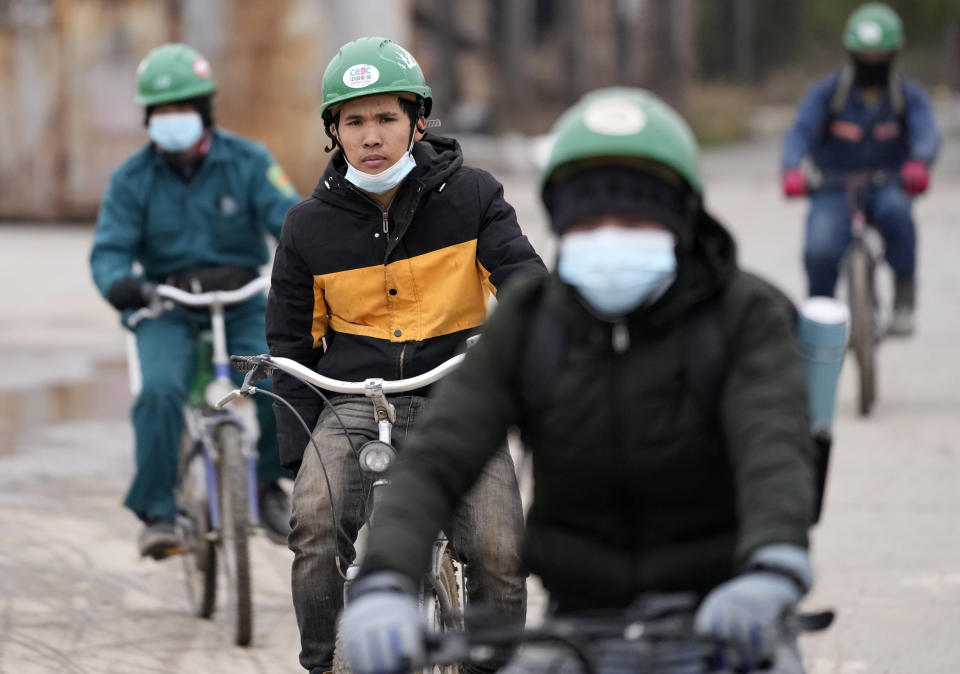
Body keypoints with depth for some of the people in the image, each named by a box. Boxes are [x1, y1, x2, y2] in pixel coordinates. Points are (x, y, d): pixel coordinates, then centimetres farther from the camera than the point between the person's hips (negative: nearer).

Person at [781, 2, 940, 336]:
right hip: (834, 191, 0)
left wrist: (919, 163, -45)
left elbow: (926, 132, -20)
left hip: (886, 187, 0)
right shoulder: (826, 92, -4)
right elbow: (801, 130, -19)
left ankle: (904, 295, -19)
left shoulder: (909, 96, -2)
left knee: (895, 211, -36)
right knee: (821, 251, -27)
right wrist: (792, 169, -41)